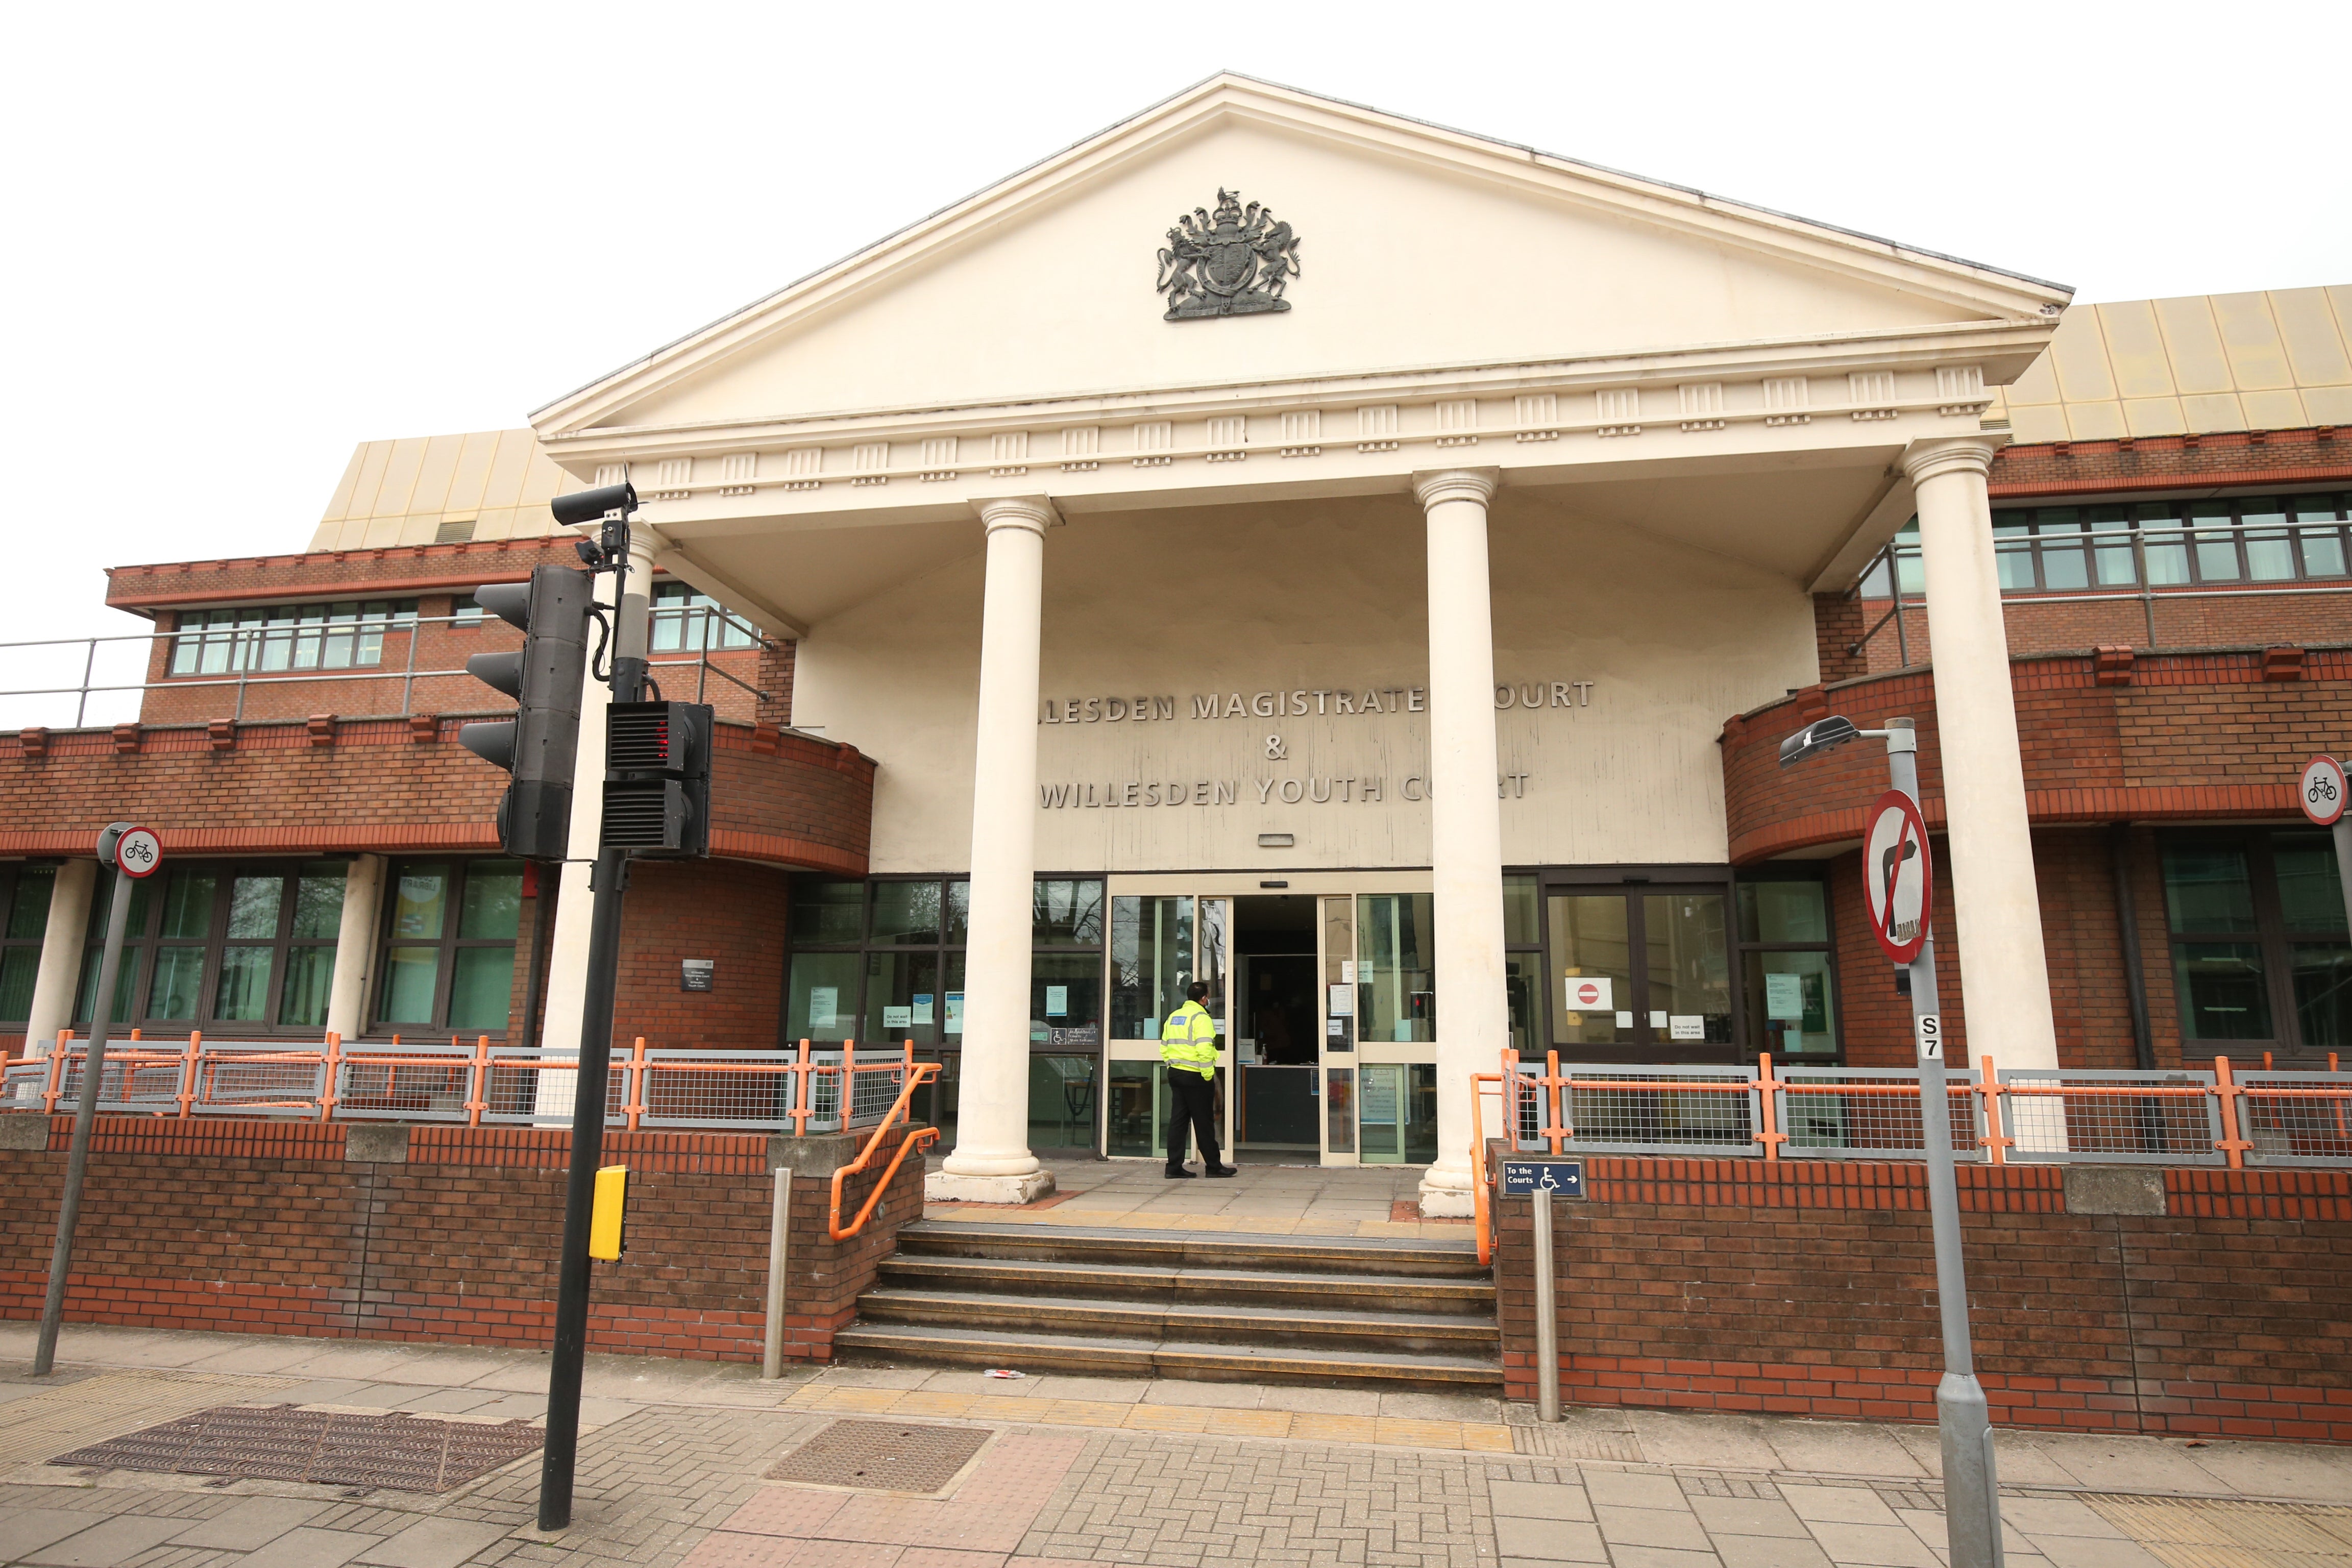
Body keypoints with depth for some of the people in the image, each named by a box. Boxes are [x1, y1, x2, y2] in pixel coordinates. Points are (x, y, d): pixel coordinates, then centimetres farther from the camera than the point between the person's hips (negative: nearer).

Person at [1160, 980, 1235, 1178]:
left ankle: (1174, 1166, 9)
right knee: (1204, 1123, 2)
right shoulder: (1201, 1017, -12)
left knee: (1178, 1121, 9)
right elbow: (1204, 1049, -23)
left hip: (1175, 1073, 8)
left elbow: (1164, 1048, 15)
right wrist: (1208, 1075, -16)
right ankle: (1213, 1167, 11)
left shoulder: (1173, 1017, 13)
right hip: (1194, 1076, -7)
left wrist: (1172, 1065, 17)